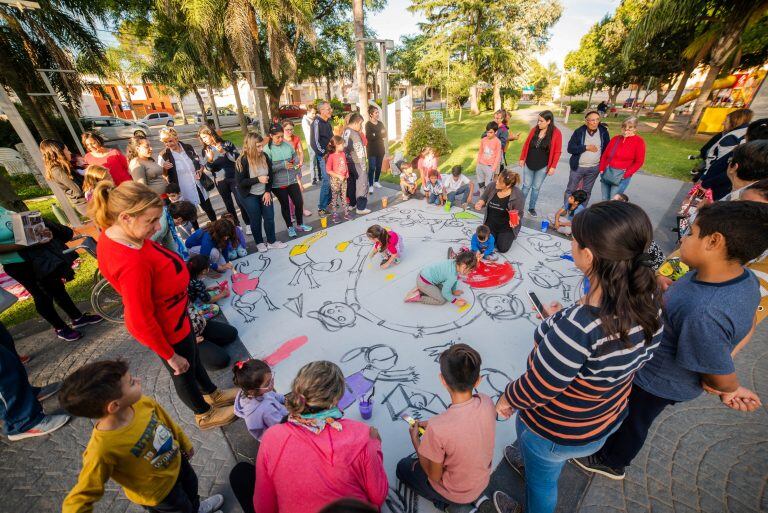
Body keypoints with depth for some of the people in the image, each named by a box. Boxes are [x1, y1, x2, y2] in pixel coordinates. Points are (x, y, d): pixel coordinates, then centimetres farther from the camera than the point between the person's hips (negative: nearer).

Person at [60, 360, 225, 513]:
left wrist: (185, 444, 8)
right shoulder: (103, 449, -41)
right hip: (158, 491, -5)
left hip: (176, 461, 6)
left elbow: (169, 424, -6)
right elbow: (80, 499, -27)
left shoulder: (142, 402, -25)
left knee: (192, 484, 35)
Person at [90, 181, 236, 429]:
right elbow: (142, 321, -29)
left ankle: (212, 394, 55)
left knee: (193, 356, 28)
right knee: (184, 370, 18)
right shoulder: (132, 263, -39)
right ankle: (204, 415, 49)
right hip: (166, 328, -8)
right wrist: (170, 356, -16)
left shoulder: (112, 232, -13)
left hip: (173, 314, 8)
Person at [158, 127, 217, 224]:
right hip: (184, 191, -2)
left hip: (199, 186, 3)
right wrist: (164, 169, -23)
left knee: (209, 210, 14)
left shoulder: (188, 147, -1)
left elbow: (200, 162, 13)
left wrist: (201, 170, -8)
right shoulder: (164, 155, -8)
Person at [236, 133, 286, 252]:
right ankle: (259, 243, 27)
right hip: (250, 196, -4)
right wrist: (258, 179, -27)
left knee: (269, 218, 8)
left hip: (264, 193, 4)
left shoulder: (265, 157, -6)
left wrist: (268, 191, -6)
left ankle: (272, 241, 24)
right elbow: (240, 182, -18)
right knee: (256, 220, 7)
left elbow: (270, 175, 3)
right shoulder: (242, 161, -19)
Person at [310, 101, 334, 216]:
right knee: (326, 181, -11)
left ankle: (329, 202, 26)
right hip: (323, 156, -8)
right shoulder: (317, 122, -11)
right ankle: (321, 208, -4)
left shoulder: (327, 123, 15)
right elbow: (314, 142, -17)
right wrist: (323, 154, -13)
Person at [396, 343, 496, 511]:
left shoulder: (437, 429, -39)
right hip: (482, 482, 5)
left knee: (403, 467, 20)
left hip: (455, 494, -5)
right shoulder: (487, 402, -24)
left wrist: (415, 440, -8)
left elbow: (435, 476, -20)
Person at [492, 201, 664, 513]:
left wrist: (507, 398, -9)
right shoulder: (648, 303, -19)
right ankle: (529, 461, 70)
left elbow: (537, 390, -28)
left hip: (558, 432, -7)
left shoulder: (575, 325, -42)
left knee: (541, 483, 28)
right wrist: (561, 321, 1)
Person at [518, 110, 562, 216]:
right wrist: (522, 158, 5)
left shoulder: (556, 133, -9)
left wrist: (553, 166, -10)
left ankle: (531, 208, 23)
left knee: (536, 188, 10)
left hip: (543, 167, -1)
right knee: (526, 186, 8)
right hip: (529, 164, 2)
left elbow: (557, 152, -7)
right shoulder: (534, 129, -2)